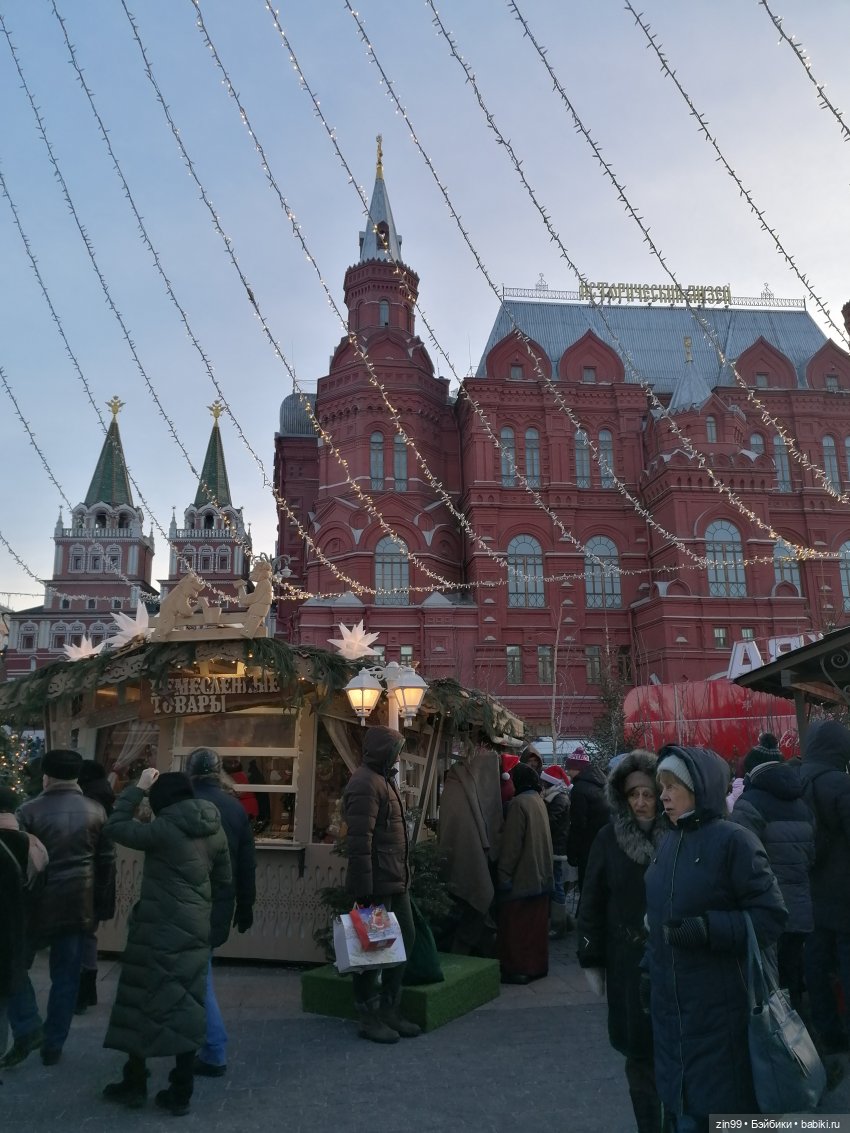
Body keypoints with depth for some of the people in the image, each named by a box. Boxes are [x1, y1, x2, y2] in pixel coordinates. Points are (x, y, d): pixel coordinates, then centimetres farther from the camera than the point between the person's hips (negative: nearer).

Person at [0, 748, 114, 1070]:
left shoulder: (29, 811, -11)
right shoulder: (96, 811, 0)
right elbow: (107, 861, 4)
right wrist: (104, 906, 12)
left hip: (39, 906, -3)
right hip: (79, 907, 3)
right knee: (66, 977, 13)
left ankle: (27, 1030, 8)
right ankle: (53, 1046, 20)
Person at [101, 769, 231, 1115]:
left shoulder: (164, 829, -16)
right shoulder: (214, 831, 3)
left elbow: (115, 827, -9)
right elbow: (223, 878, 10)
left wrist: (137, 788, -4)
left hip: (159, 928, -6)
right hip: (195, 929, 6)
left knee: (143, 1000, 11)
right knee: (186, 1006, 10)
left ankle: (135, 1085, 25)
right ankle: (180, 1093, 17)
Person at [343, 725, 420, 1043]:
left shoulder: (384, 780, 15)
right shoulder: (365, 784, -18)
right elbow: (359, 841, -23)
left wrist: (403, 875, 18)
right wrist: (364, 890, -24)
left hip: (396, 882, 11)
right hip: (377, 885, -11)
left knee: (405, 938, 16)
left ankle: (390, 1011, 28)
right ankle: (370, 1018, 17)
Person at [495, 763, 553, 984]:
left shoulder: (519, 803, -17)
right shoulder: (539, 801, 8)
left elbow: (511, 844, -18)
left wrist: (503, 875, -14)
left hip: (521, 877, -8)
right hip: (541, 875, 8)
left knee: (515, 925, 1)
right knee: (536, 923, 14)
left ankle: (517, 968, 5)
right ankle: (537, 964, 21)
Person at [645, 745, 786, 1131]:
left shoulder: (733, 841, -13)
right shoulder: (669, 844, 8)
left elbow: (771, 917, -15)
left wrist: (708, 929, -24)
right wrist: (650, 967, 14)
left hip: (719, 1008, -6)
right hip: (669, 1005, 7)